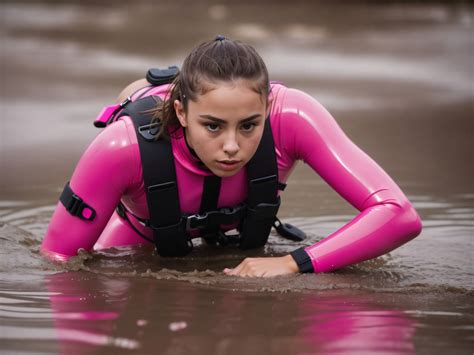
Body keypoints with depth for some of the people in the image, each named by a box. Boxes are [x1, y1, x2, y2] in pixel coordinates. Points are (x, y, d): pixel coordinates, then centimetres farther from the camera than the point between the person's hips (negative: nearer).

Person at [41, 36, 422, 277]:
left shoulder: (291, 115, -44)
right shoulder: (124, 146, -46)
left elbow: (400, 215, -47)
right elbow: (57, 258, -33)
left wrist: (293, 263, -55)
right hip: (145, 230, -2)